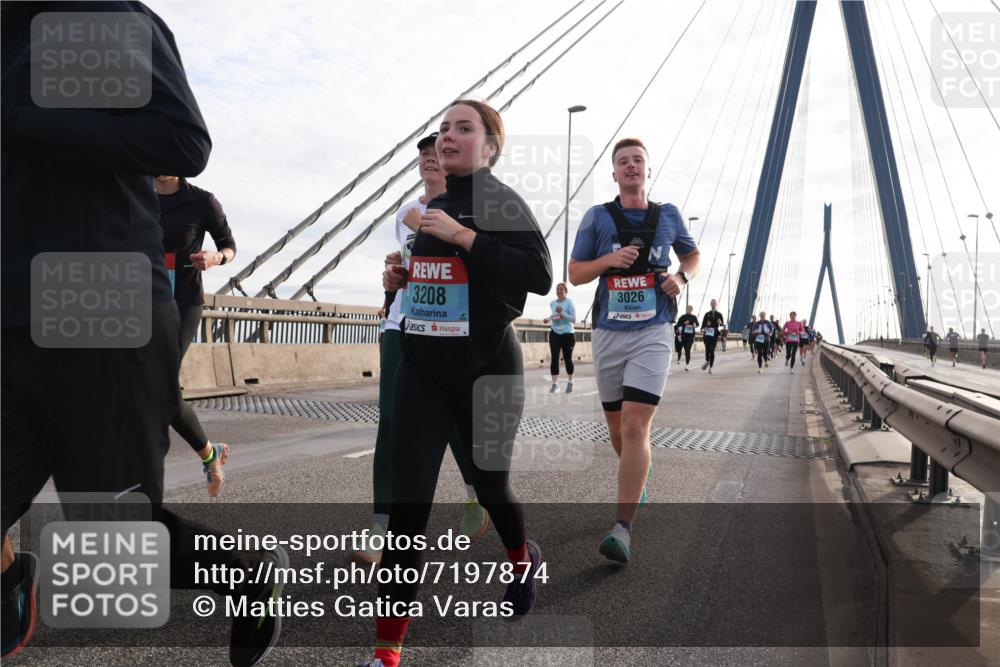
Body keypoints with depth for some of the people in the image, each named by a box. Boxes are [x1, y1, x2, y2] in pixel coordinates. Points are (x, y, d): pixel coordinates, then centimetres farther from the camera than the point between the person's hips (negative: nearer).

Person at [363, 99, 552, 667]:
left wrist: (464, 237, -23)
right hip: (422, 369, 5)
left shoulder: (501, 201, -7)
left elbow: (540, 275, -20)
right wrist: (401, 278, 4)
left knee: (490, 484, 14)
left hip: (487, 368, -5)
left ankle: (523, 558, 49)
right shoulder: (431, 207, 13)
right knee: (408, 501, -3)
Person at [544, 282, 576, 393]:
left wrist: (562, 312, -23)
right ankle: (555, 384, -8)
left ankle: (570, 382, 24)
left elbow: (573, 319, -15)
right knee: (554, 358, -8)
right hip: (555, 334, 3)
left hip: (568, 334, -3)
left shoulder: (569, 302, -8)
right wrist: (549, 318, 6)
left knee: (567, 359, 5)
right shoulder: (552, 304, 7)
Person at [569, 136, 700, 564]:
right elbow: (575, 274, 6)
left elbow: (692, 255, 23)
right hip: (608, 333, 2)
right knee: (617, 429, 13)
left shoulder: (668, 215, 8)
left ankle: (623, 529, -15)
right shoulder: (597, 217, 5)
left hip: (652, 333, -2)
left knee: (636, 426, -15)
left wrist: (681, 278, 1)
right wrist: (609, 259, -13)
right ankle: (639, 475, 45)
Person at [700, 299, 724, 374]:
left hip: (715, 334, -1)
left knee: (712, 351, -5)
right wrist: (702, 331, -12)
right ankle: (707, 361, 21)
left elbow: (722, 324, 5)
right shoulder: (707, 314, 9)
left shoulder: (719, 314, 8)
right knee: (707, 349, -5)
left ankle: (710, 367, -2)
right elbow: (703, 323, 5)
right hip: (707, 334, 1)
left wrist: (721, 323, -19)